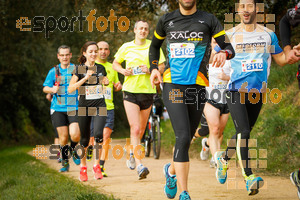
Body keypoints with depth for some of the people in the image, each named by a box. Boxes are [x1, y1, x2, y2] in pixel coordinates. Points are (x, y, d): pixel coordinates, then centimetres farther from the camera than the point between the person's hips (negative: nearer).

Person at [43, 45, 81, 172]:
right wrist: (52, 89, -16)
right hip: (58, 109, 1)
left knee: (75, 135, -15)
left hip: (74, 108, -1)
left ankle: (73, 150, 18)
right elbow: (45, 88, 5)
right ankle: (65, 162, 17)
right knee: (63, 137, -1)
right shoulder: (53, 71, 8)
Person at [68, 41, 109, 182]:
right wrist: (85, 78, -18)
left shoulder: (101, 68, 10)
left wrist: (107, 83, 3)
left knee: (98, 134, -20)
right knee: (84, 139, 4)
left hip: (99, 106, 1)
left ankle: (97, 165, -8)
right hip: (84, 106, -1)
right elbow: (70, 89, -9)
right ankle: (83, 167, 23)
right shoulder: (79, 69, 0)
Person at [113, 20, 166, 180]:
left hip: (147, 90, 2)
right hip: (130, 90, -2)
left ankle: (132, 153, 41)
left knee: (141, 130, 12)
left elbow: (162, 66, 6)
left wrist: (150, 70, -13)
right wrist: (123, 70, -4)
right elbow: (115, 63, 17)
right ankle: (140, 166, -20)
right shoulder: (126, 47, 5)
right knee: (135, 129, -15)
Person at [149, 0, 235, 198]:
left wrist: (224, 53, -22)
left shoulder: (208, 20, 5)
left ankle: (171, 170, 41)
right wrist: (154, 68, 11)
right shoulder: (166, 20, 9)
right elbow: (155, 45, 27)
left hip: (198, 87, 2)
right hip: (173, 85, -1)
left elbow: (229, 47, 1)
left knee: (187, 139, 9)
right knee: (183, 137, -17)